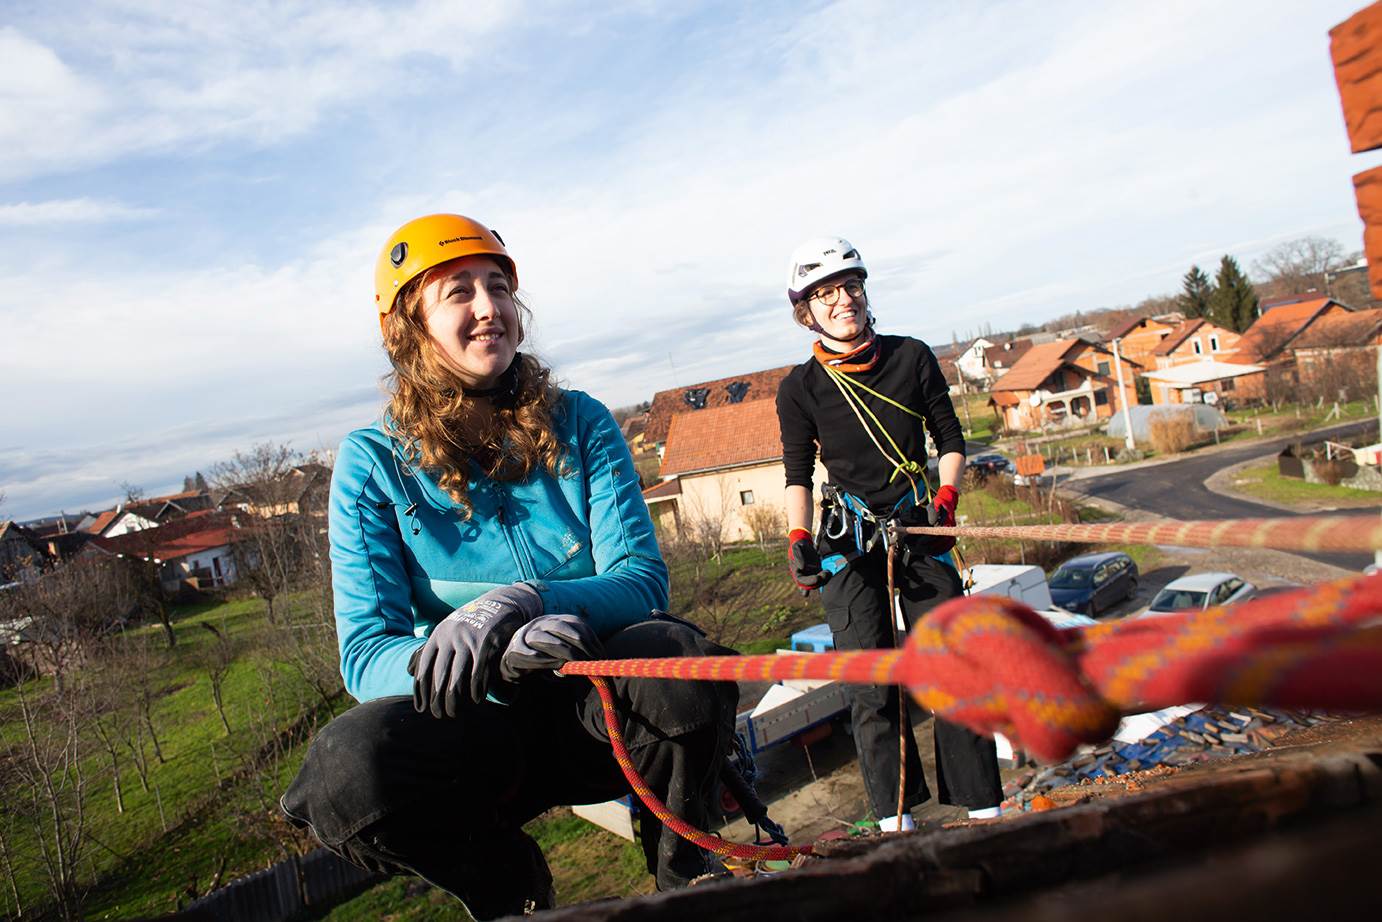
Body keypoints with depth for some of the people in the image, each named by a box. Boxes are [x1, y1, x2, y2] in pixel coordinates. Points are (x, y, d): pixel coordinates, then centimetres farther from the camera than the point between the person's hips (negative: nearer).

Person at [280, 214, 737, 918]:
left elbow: (643, 577, -9)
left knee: (674, 658, -33)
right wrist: (500, 657, -33)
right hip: (484, 726, 0)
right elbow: (366, 657, -12)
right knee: (345, 769, -31)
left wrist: (519, 601, -30)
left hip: (597, 707, 0)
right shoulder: (374, 462, -5)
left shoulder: (579, 424, -1)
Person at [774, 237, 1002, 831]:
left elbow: (950, 441, 8)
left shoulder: (912, 357, 1)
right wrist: (798, 539, -9)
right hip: (848, 543, -1)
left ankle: (982, 807, 13)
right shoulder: (800, 389, -2)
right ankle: (895, 821, 7)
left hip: (920, 529, 2)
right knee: (870, 687, -3)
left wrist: (947, 497, -8)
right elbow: (798, 474, 4)